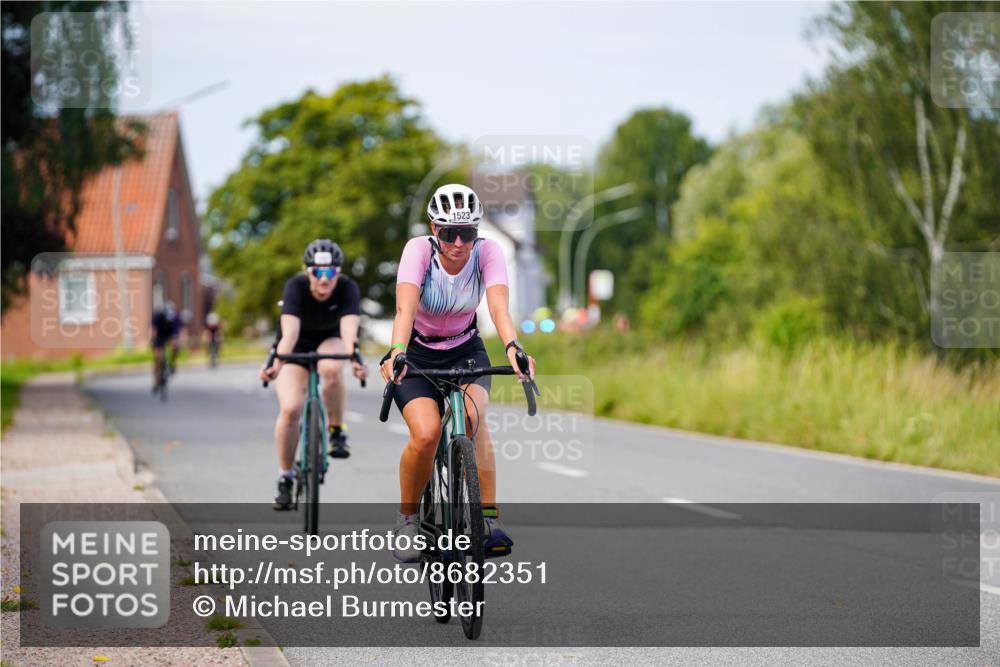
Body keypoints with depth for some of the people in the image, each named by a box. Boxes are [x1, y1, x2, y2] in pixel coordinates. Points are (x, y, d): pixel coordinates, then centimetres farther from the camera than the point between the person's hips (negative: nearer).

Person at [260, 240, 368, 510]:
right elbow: (290, 330, -43)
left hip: (329, 341, 1)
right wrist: (276, 363, -60)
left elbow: (349, 328, -42)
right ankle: (285, 478, -3)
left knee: (331, 369, -37)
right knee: (290, 409, -20)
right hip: (297, 347, 0)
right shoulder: (296, 286, -30)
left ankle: (336, 431, -14)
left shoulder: (348, 288, -27)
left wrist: (354, 359, -61)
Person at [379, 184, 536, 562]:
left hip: (466, 351, 1)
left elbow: (499, 305, -34)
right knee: (426, 433, -25)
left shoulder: (487, 252, -18)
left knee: (472, 418, -30)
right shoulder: (419, 249, -23)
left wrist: (513, 348, -53)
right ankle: (407, 519, -2)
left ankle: (489, 518, -26)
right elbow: (405, 307, -37)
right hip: (417, 354, -1)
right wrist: (395, 353, -55)